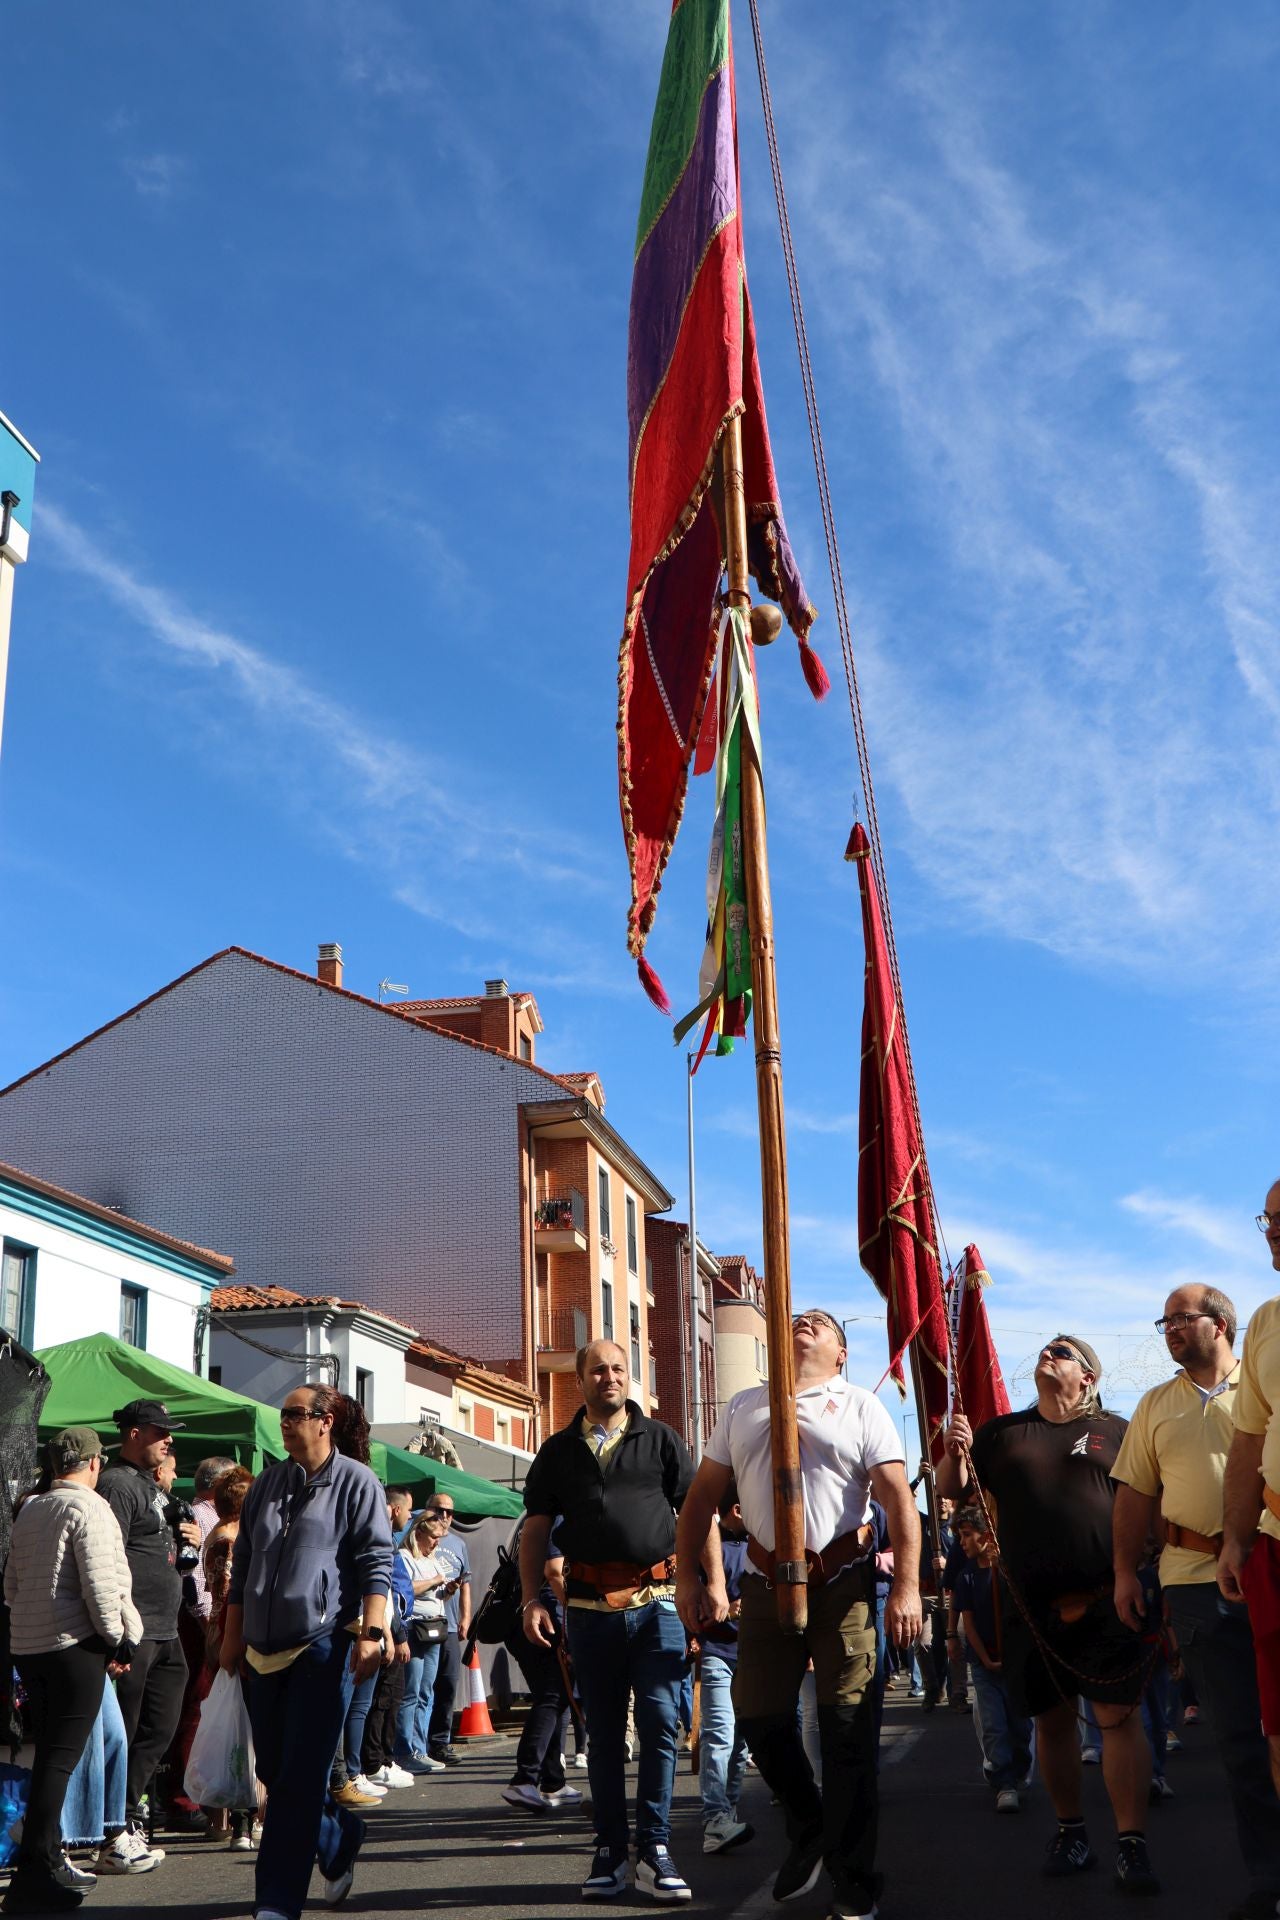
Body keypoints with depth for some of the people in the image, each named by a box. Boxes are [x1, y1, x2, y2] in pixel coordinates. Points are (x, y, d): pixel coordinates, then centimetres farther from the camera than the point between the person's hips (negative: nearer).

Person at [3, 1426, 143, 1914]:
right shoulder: (88, 1508, -10)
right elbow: (99, 1585, -15)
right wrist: (117, 1641, -6)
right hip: (73, 1645, -8)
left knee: (48, 1756, 17)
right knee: (61, 1758, -7)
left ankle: (47, 1862, 24)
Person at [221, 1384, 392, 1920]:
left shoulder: (355, 1482, -2)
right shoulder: (266, 1484, 15)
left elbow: (376, 1564, -7)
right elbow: (242, 1564, 19)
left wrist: (371, 1631, -16)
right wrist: (232, 1634, 16)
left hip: (324, 1645, -6)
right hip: (265, 1649, 6)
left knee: (298, 1779, -5)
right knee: (273, 1770, 12)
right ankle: (340, 1837, 36)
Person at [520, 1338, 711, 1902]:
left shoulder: (660, 1440, 7)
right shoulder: (558, 1450, 11)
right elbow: (535, 1530, 12)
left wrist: (716, 1584, -3)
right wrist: (531, 1600, 2)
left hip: (656, 1603, -1)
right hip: (591, 1607, 2)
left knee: (660, 1723, -6)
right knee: (603, 1733, 8)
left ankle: (654, 1850, 3)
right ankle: (610, 1850, 16)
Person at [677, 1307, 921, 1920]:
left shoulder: (860, 1407, 3)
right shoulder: (743, 1408, 13)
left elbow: (898, 1497, -5)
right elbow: (703, 1496, 14)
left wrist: (907, 1586, -14)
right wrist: (686, 1575, 7)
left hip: (843, 1578, -3)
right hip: (766, 1580, 3)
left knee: (847, 1729, 0)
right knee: (758, 1716, 6)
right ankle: (809, 1830, 32)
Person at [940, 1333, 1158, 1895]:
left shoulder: (1116, 1432, 6)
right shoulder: (1002, 1432, 13)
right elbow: (950, 1488, 12)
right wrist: (953, 1452, -10)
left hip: (1107, 1599, -3)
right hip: (1032, 1605, 3)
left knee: (1120, 1716, -7)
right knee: (1052, 1720, 9)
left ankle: (1132, 1843, -3)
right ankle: (1071, 1833, 22)